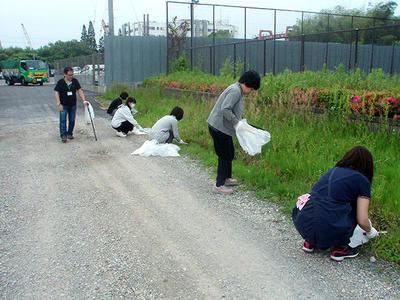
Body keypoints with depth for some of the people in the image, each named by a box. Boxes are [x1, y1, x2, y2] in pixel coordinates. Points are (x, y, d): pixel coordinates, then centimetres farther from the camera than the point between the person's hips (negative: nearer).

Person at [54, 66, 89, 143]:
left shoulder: (75, 81, -1)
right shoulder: (60, 82, -9)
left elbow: (80, 91, 2)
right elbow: (56, 92, -8)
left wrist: (84, 100, -8)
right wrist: (59, 104, -15)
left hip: (73, 105, 3)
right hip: (64, 105, -3)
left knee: (72, 120, 9)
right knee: (63, 120, -6)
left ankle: (70, 133, 23)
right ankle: (63, 135, -3)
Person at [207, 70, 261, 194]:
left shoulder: (238, 91, 14)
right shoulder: (235, 91, -19)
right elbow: (225, 109, -28)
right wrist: (237, 122, -23)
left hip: (224, 128, 10)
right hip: (219, 127, -10)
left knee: (229, 154, 21)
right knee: (225, 156, -3)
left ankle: (226, 178, 36)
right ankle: (219, 185, 6)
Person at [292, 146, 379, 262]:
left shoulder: (333, 170, 22)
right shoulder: (362, 180, 6)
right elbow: (362, 221, 3)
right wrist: (370, 231, 29)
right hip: (329, 232, -5)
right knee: (356, 205, 18)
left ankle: (310, 242, 25)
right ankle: (340, 248, 17)